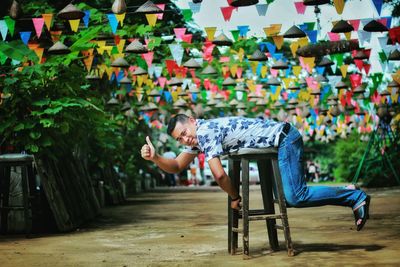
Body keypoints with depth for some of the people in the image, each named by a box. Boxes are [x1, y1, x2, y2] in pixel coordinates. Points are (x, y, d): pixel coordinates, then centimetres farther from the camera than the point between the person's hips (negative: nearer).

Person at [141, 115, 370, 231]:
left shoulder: (205, 131, -18)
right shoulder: (198, 138, 12)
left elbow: (219, 174, -22)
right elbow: (177, 166, 18)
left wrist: (235, 197, -5)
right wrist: (155, 157, 0)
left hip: (285, 138, -10)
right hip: (279, 145, 10)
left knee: (295, 196, -18)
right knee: (285, 196, 12)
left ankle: (355, 196, -8)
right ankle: (350, 195, 16)